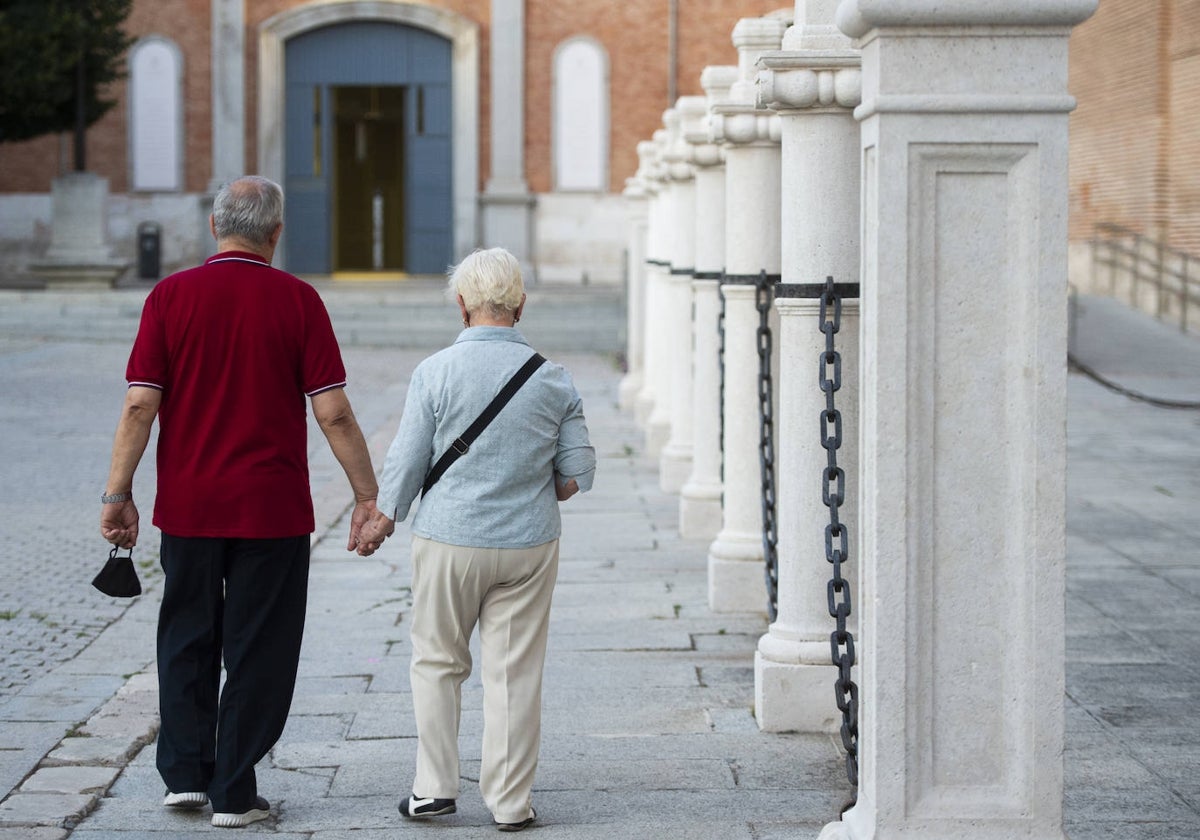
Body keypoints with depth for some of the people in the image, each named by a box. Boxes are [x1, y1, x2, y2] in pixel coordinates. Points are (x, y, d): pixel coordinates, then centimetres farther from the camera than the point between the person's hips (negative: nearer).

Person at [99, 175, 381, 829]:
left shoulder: (170, 296, -2)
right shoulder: (297, 300, -5)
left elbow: (140, 405, -6)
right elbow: (333, 412, -8)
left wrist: (118, 492, 0)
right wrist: (367, 495, 0)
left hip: (188, 506, 2)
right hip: (272, 507, -2)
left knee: (187, 640, 17)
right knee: (258, 652, 6)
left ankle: (185, 773, 16)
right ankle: (233, 793, 8)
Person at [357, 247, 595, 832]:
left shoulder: (435, 372, -10)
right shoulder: (552, 379, -2)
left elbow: (406, 463, -4)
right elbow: (577, 472, 1)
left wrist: (380, 522, 12)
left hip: (449, 538, -1)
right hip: (529, 544, 2)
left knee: (437, 662, 14)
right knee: (516, 672, 6)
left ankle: (434, 788, 15)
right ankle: (511, 802, 10)